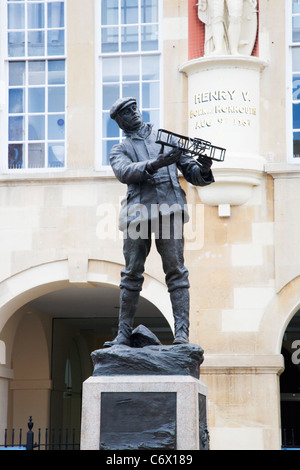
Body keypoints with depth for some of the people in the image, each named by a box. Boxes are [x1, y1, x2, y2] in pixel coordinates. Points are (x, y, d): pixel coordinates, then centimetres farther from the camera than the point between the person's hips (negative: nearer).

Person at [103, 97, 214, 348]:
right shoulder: (119, 150, 18)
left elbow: (190, 171, 19)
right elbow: (124, 172, -6)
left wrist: (203, 170, -5)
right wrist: (155, 164, -22)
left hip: (168, 208, 0)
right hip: (138, 211, 0)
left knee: (176, 270, -8)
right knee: (132, 274, 2)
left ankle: (182, 333, -13)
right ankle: (124, 334, 8)